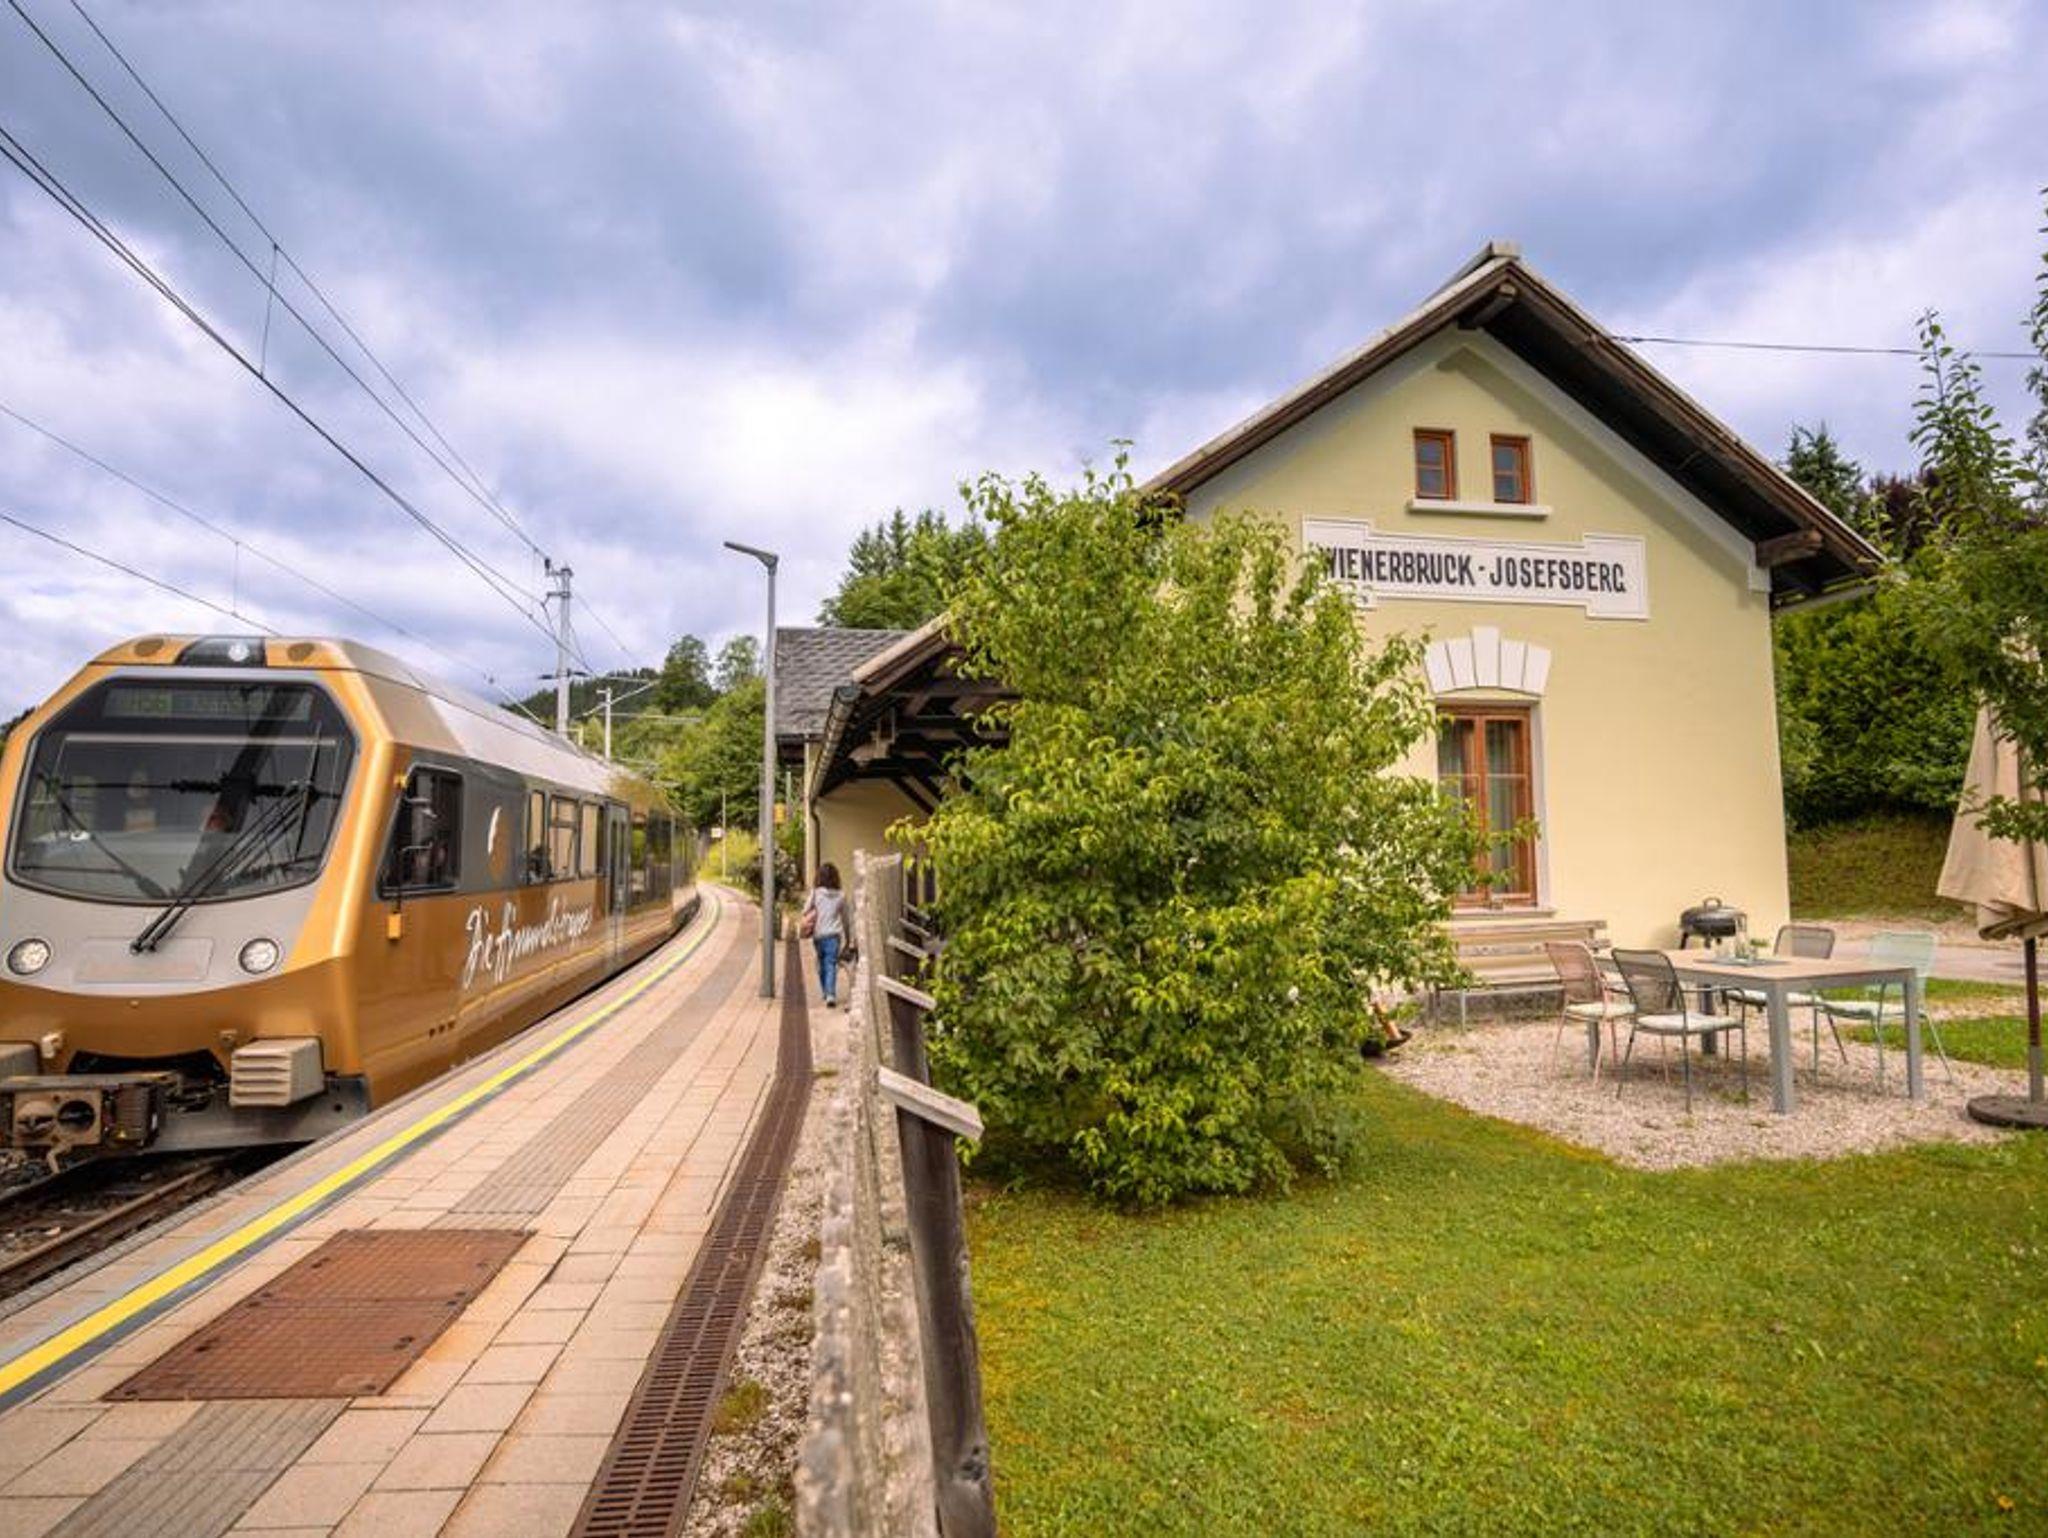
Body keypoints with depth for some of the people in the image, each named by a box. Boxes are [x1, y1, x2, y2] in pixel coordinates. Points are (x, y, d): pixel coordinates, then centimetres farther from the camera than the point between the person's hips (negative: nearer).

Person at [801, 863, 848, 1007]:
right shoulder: (841, 895, 1)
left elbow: (805, 912, -1)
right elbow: (845, 918, 10)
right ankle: (831, 995, -20)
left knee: (822, 964, 16)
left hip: (818, 935, 1)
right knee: (831, 965, -5)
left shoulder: (815, 893, -3)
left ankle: (827, 993, 27)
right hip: (833, 935, -1)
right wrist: (847, 937, 21)